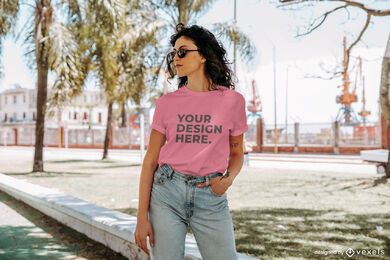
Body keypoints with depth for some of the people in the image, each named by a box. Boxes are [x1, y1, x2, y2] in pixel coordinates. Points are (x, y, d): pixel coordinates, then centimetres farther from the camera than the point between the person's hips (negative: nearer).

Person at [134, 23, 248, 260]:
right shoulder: (167, 102, 3)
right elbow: (151, 160, 3)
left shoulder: (232, 100, 2)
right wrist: (142, 217, -2)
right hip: (167, 192, 1)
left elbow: (237, 152, 13)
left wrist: (228, 178, -9)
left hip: (210, 196, 0)